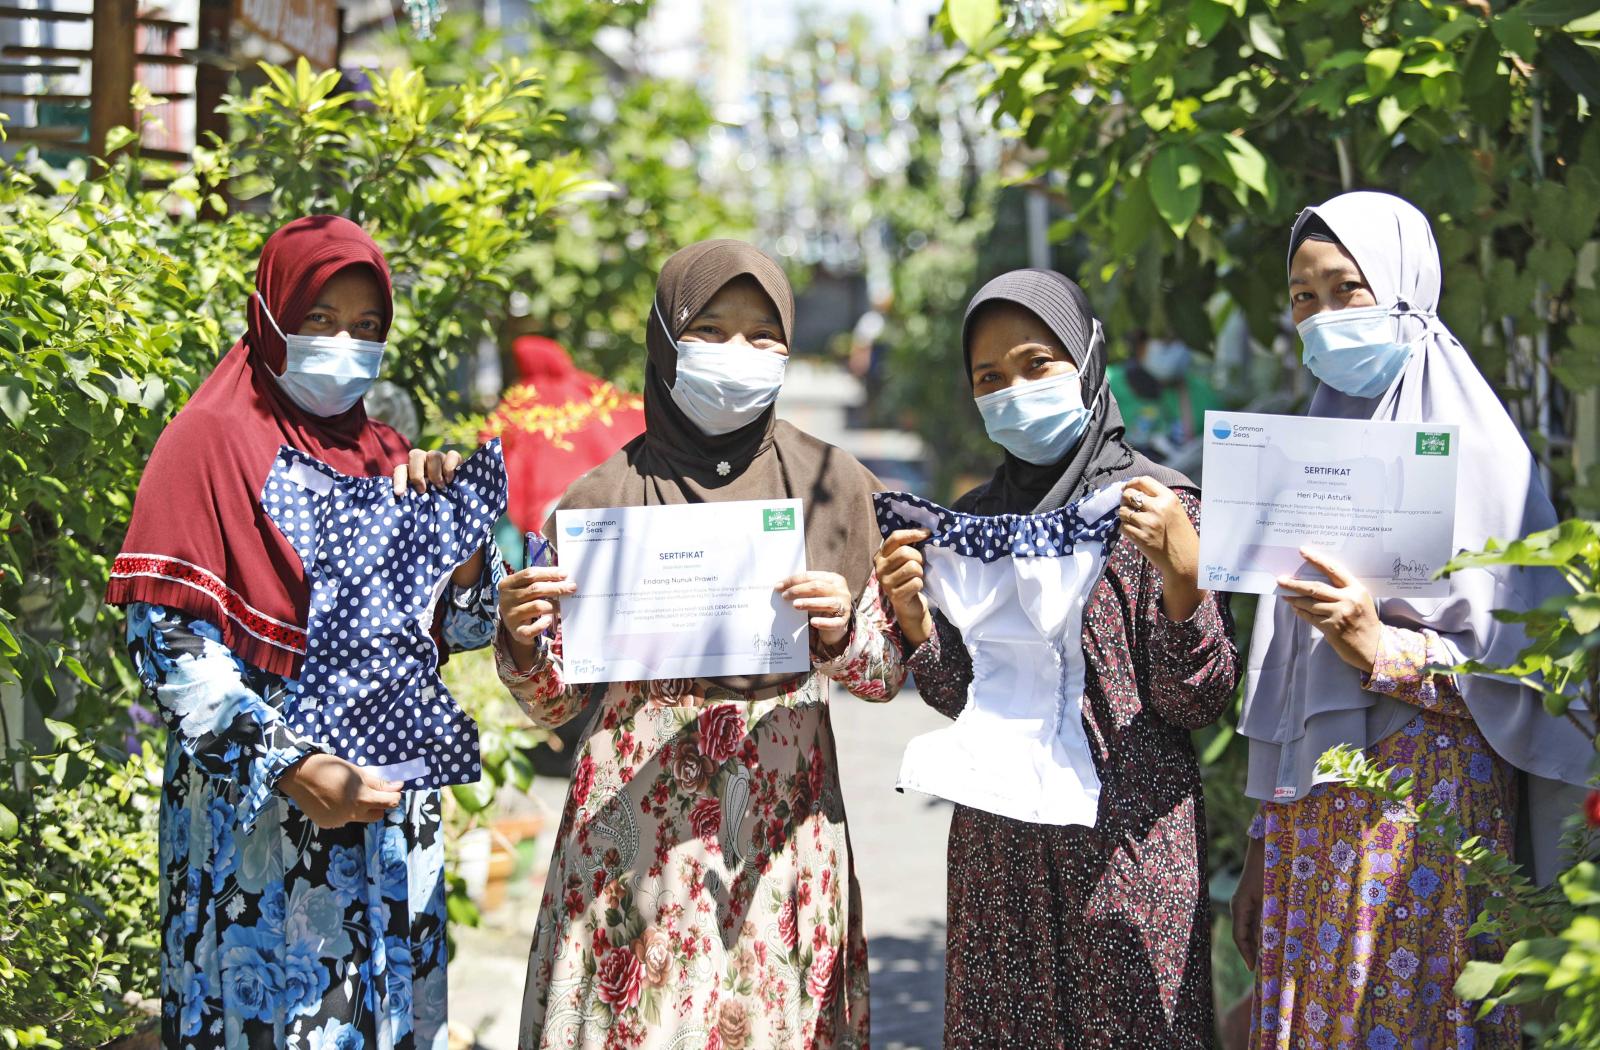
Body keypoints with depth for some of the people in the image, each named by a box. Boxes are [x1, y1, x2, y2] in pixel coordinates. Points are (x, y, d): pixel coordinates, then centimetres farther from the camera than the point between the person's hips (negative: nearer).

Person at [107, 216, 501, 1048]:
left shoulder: (385, 458, 13)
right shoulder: (213, 440, -4)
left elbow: (468, 626, 13)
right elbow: (166, 635, -12)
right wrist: (291, 769, -20)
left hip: (390, 813, 6)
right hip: (257, 811, -6)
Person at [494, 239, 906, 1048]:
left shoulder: (831, 486, 4)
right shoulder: (605, 497, 1)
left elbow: (885, 677, 5)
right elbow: (553, 702, 4)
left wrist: (843, 631, -15)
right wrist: (523, 640, -17)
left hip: (780, 823, 1)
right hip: (635, 825, -1)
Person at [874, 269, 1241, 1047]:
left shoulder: (1161, 505, -5)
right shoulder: (973, 518, 9)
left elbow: (1194, 704, -8)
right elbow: (964, 697, 11)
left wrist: (1184, 577, -23)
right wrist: (915, 622, -7)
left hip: (1127, 836, -4)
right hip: (1001, 843, 4)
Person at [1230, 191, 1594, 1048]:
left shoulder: (1469, 443, -5)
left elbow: (1518, 666, -9)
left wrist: (1379, 647, -24)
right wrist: (1261, 854, 15)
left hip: (1425, 809, -6)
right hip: (1310, 806, 6)